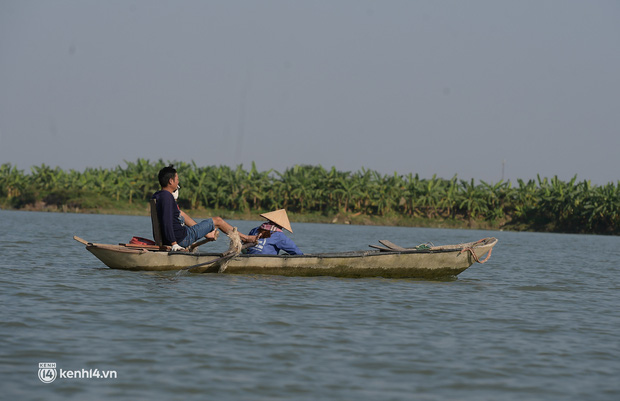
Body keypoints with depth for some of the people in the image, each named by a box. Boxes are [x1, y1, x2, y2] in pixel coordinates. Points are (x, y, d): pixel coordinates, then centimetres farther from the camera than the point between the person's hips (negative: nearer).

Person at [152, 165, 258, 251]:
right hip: (182, 238, -9)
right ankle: (244, 238, 30)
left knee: (181, 213, 34)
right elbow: (167, 221, -31)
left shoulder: (156, 196, 6)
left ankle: (207, 234, 49)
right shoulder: (167, 197, -23)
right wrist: (174, 244, -29)